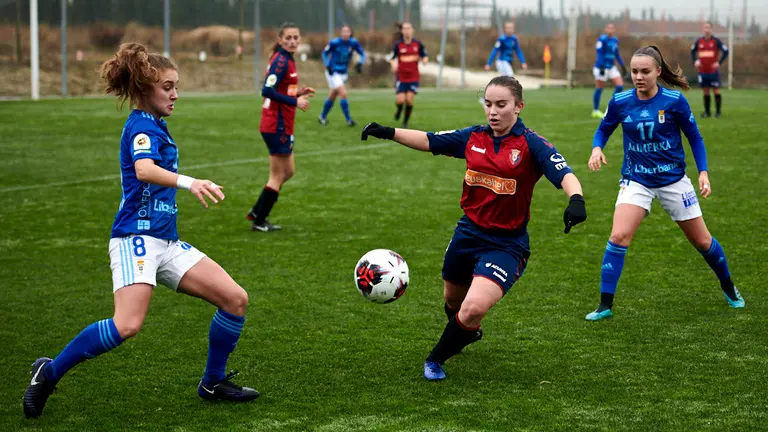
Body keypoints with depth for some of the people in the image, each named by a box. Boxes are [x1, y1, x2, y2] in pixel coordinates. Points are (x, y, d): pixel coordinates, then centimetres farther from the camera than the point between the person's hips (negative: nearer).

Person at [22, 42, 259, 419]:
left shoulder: (155, 126, 19)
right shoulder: (142, 126, -10)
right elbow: (145, 171, -31)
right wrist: (189, 183, -46)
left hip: (165, 242, 10)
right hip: (136, 236, -10)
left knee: (236, 299, 1)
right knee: (128, 325, -27)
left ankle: (212, 383, 16)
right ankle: (50, 372, -8)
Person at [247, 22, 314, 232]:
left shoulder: (285, 59, 11)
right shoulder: (281, 61, -18)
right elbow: (267, 91, -26)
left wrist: (298, 92, 5)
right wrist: (295, 102, -25)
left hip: (280, 125, 10)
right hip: (277, 126, -10)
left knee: (288, 172, 20)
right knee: (278, 175, 2)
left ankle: (256, 212, 26)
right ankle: (259, 221, 13)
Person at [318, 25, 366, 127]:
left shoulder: (353, 43, -9)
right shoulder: (334, 43, -17)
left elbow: (362, 54, 2)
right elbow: (325, 53, -3)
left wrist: (360, 63, -17)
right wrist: (327, 66, -14)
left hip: (343, 73, 5)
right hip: (333, 72, -5)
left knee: (332, 97, 16)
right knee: (343, 94, -18)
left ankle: (322, 117, 36)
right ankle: (348, 119, -8)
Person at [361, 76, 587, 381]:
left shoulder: (531, 145, -15)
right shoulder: (473, 137, 0)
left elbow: (565, 175, -25)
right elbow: (429, 141, 7)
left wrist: (576, 199, -46)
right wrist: (389, 133, -3)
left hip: (506, 244, -6)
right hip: (468, 233, 6)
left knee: (472, 310, -23)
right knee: (453, 301, 26)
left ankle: (436, 360, 3)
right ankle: (468, 333, 61)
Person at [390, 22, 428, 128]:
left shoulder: (417, 44, 0)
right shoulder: (398, 45, -4)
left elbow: (424, 56, 7)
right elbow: (392, 58, 3)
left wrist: (424, 60, -16)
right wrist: (394, 65, -19)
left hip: (413, 77, 1)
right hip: (401, 77, -1)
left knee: (409, 100, -8)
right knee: (400, 100, -11)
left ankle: (405, 121, 12)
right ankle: (399, 109, 28)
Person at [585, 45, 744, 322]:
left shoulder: (674, 100, -12)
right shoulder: (620, 102, -8)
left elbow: (694, 137, -1)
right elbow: (604, 130, 8)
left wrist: (703, 172, -10)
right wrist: (597, 148, -13)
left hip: (673, 179, 0)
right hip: (636, 181, 0)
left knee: (702, 241, 10)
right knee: (619, 236, -21)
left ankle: (728, 286, 38)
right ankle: (605, 305, -13)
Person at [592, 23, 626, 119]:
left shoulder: (615, 40, 9)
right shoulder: (602, 39, -14)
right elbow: (599, 53, -18)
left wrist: (623, 66, 19)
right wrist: (601, 67, -24)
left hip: (611, 67, 7)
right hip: (602, 67, -7)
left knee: (620, 86, 0)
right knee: (599, 89, 1)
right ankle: (595, 111, 13)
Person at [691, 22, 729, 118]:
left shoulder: (716, 41, -4)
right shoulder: (699, 41, 7)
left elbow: (725, 51, -4)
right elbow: (692, 50, 22)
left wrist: (719, 63, -11)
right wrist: (695, 61, 7)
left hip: (713, 70, -3)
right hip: (702, 71, 3)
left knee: (716, 91, -3)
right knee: (705, 91, 6)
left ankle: (718, 112, 4)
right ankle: (707, 112, 14)